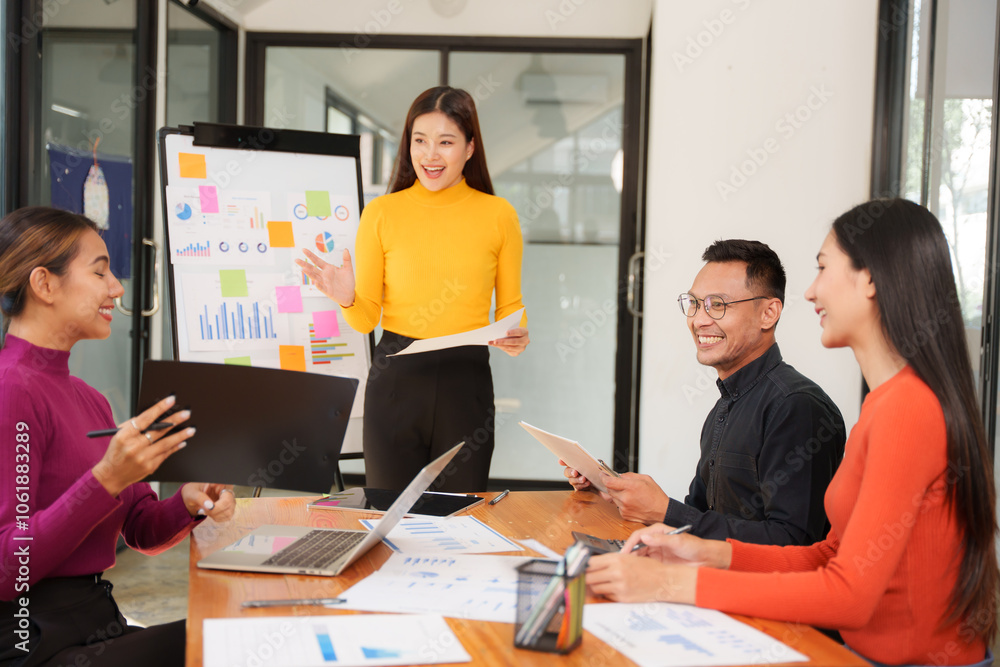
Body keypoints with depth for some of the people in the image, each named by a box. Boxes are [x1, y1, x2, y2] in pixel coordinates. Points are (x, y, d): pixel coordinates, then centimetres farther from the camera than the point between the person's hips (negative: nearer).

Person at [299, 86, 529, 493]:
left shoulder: (498, 215, 3)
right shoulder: (381, 213, 2)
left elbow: (510, 306, 11)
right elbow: (366, 319, 4)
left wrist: (516, 336, -10)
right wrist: (348, 300, -17)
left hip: (466, 382, 0)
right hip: (396, 379, 0)